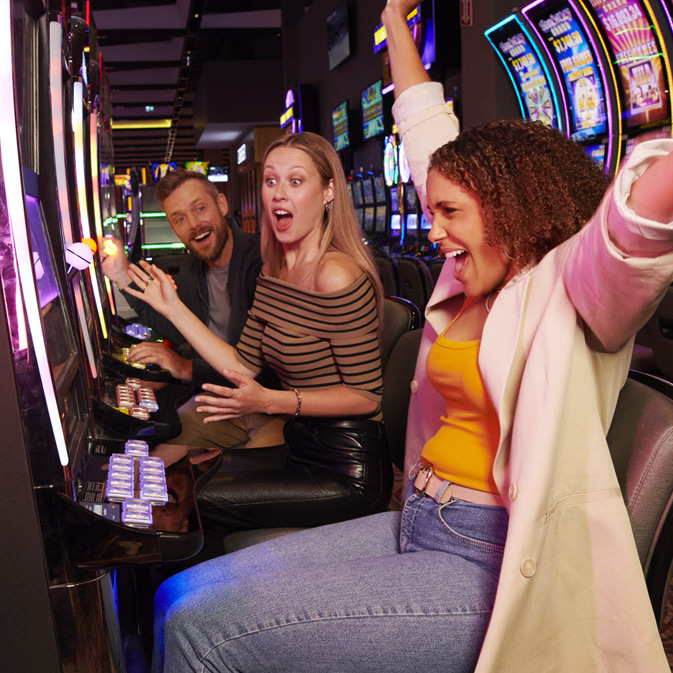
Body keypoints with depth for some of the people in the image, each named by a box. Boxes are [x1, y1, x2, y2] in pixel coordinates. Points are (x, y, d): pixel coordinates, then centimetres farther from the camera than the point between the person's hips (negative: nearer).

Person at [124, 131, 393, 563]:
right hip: (302, 451, 8)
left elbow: (366, 395, -18)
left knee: (197, 503, -13)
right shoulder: (273, 275, 8)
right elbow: (243, 367, 5)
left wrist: (270, 401, -26)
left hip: (349, 471, -8)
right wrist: (174, 309, 6)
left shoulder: (337, 277, -20)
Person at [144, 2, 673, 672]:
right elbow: (428, 134, 23)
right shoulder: (473, 283, 14)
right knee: (181, 596, 0)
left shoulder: (568, 289, -7)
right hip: (417, 527, 8)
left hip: (490, 566, -8)